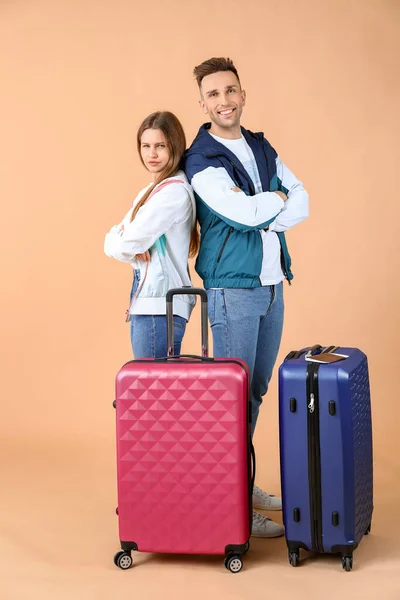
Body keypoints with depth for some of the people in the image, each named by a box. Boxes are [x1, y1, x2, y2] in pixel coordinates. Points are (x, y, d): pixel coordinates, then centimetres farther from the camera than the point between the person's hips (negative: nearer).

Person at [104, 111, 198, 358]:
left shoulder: (174, 190, -13)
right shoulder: (153, 189, 19)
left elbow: (128, 243, -19)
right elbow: (113, 240, 12)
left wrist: (123, 243, 3)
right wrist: (131, 248, -8)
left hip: (159, 304, -9)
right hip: (147, 300, 9)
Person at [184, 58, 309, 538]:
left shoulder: (263, 150, 13)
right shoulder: (201, 162, -10)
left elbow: (301, 203, 4)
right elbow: (245, 213, -23)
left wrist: (264, 219, -13)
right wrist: (277, 198, -5)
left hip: (272, 286, 7)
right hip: (233, 290, -7)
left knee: (256, 390, 14)